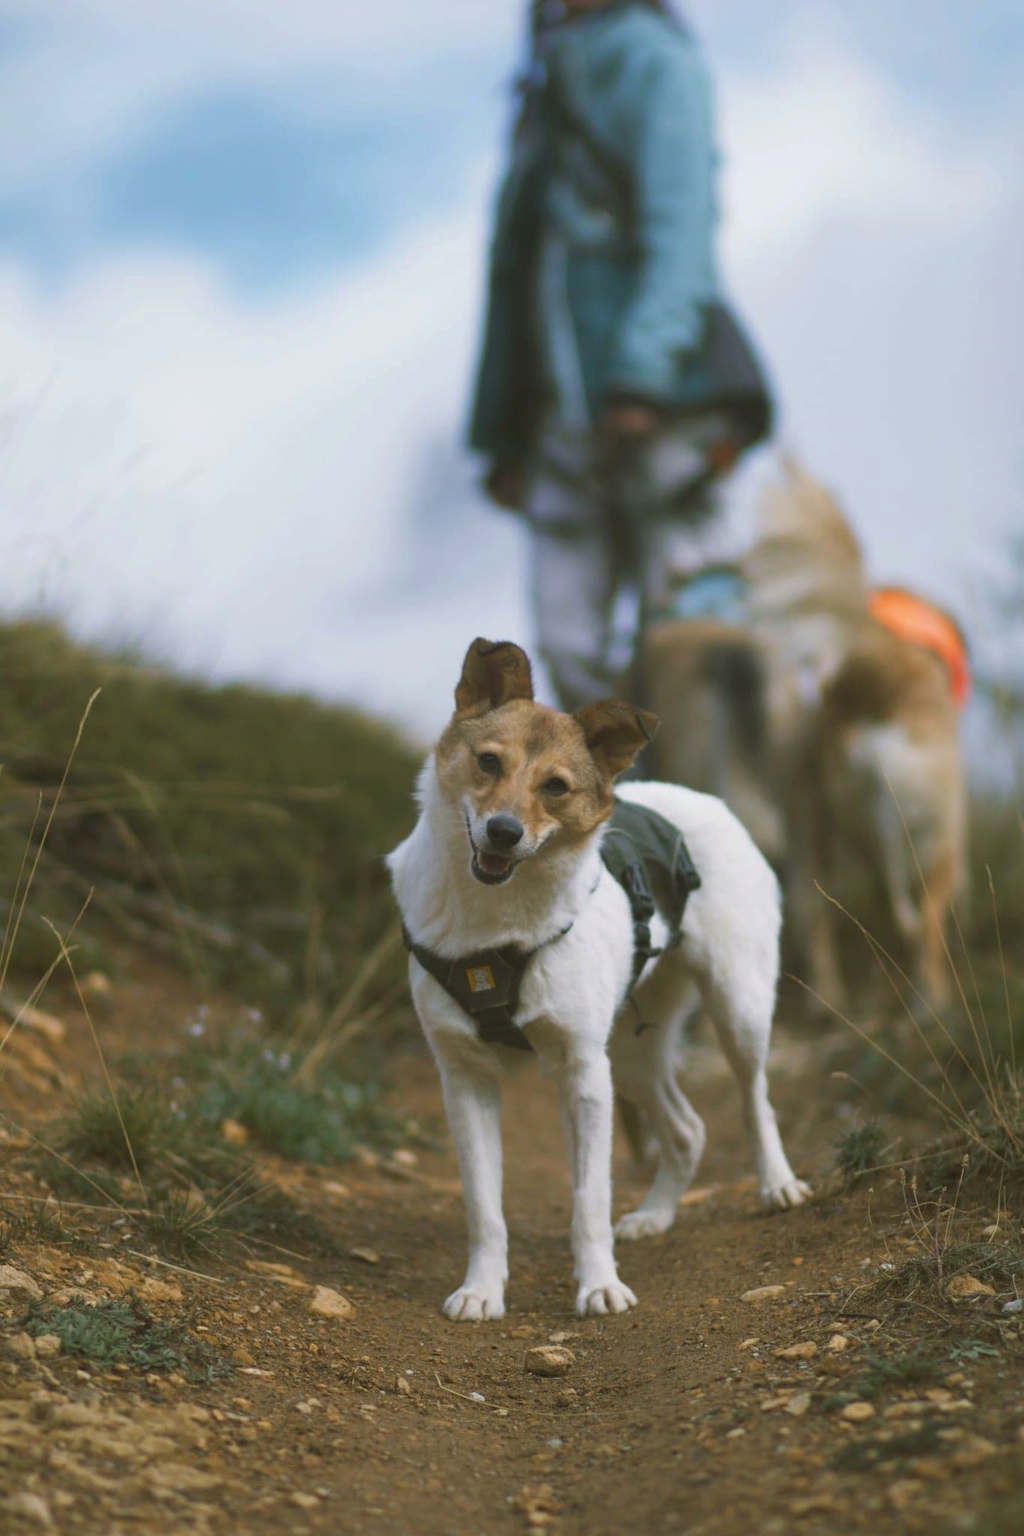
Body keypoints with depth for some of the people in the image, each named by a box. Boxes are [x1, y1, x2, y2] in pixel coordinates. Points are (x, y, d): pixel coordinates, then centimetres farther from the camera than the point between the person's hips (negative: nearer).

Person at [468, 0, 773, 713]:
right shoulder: (545, 81, 23)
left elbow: (682, 226, -13)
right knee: (569, 639, -2)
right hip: (569, 416, 7)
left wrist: (643, 372, -26)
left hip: (663, 407, -7)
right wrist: (504, 436, 20)